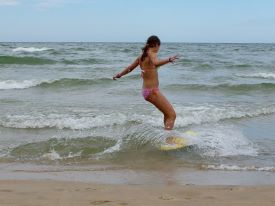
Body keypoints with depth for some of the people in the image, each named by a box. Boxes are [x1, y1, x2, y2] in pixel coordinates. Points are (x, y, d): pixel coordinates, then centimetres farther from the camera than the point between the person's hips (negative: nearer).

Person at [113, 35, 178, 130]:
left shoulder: (141, 56, 13)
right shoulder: (151, 54, -11)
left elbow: (129, 68, 25)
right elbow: (156, 63, -36)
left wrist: (119, 75, 40)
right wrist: (168, 60, -47)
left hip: (146, 90, 9)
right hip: (153, 90, -9)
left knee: (167, 113, 21)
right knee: (172, 115, -11)